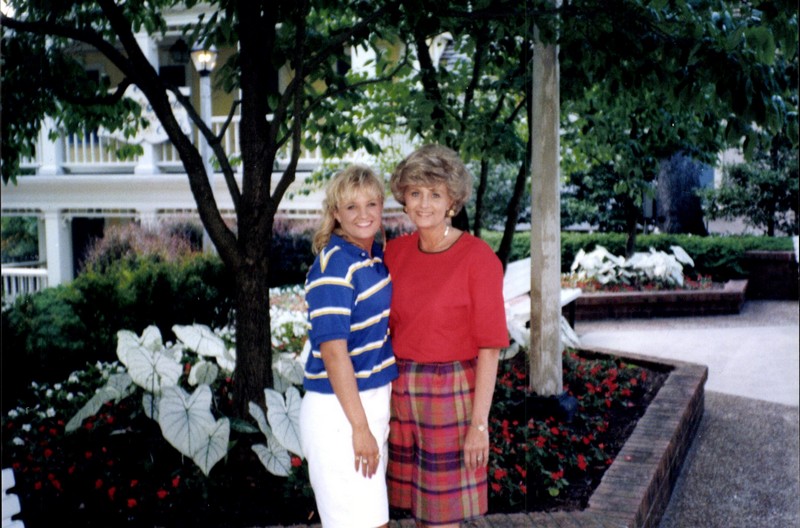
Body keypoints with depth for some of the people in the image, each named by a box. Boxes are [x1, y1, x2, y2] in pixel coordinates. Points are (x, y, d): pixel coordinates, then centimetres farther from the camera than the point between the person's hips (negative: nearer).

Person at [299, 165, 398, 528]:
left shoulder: (377, 255, 7)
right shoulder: (334, 265, -17)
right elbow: (333, 350, -20)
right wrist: (360, 426, -19)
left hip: (373, 399, 8)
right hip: (339, 409, -8)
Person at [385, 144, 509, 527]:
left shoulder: (478, 258, -13)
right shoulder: (395, 252, 2)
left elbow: (489, 347, -13)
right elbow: (387, 326, 9)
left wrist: (480, 422, -14)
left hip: (450, 395, -5)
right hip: (401, 391, 5)